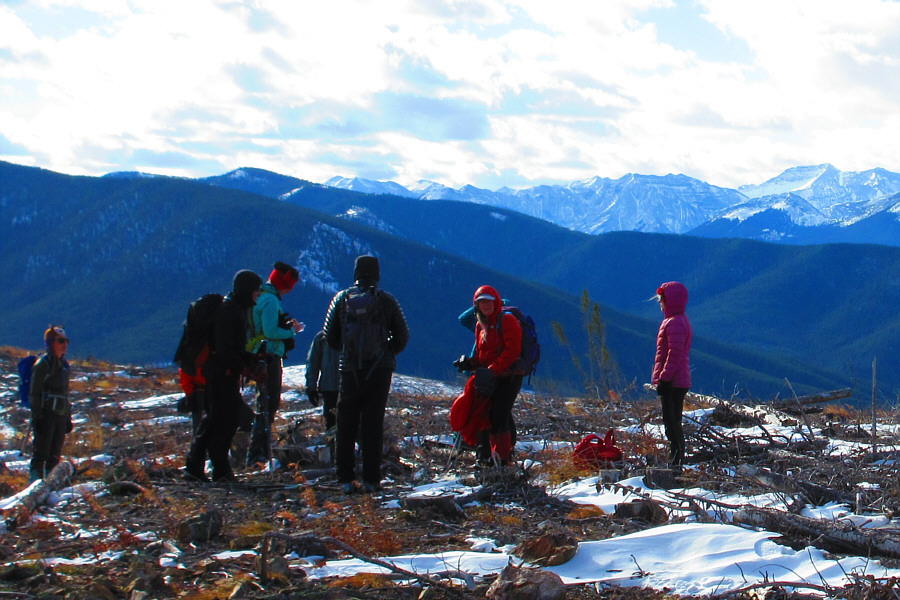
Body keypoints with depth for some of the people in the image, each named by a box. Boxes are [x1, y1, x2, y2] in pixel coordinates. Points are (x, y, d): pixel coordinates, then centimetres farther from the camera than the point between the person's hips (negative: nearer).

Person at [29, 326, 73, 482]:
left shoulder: (64, 364, 17)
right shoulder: (43, 364, -6)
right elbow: (34, 393, -9)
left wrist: (68, 417, 20)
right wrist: (36, 417, -16)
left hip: (61, 415, 7)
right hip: (46, 415, -7)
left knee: (55, 455, 8)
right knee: (41, 453, -10)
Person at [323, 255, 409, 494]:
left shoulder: (342, 298, 2)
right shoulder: (386, 300, -1)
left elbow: (329, 336, 6)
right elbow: (402, 335, 2)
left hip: (350, 369, 1)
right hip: (380, 369, -1)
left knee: (346, 423, 8)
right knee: (373, 423, 4)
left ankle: (345, 478, 4)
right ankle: (371, 479, 1)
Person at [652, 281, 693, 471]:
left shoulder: (675, 323, -16)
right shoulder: (677, 320, 17)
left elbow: (675, 354, -22)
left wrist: (664, 378, -22)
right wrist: (662, 378, 22)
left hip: (673, 383, -11)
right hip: (679, 382, 11)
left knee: (671, 422, -8)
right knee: (673, 422, 15)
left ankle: (676, 461, -7)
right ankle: (676, 461, 19)